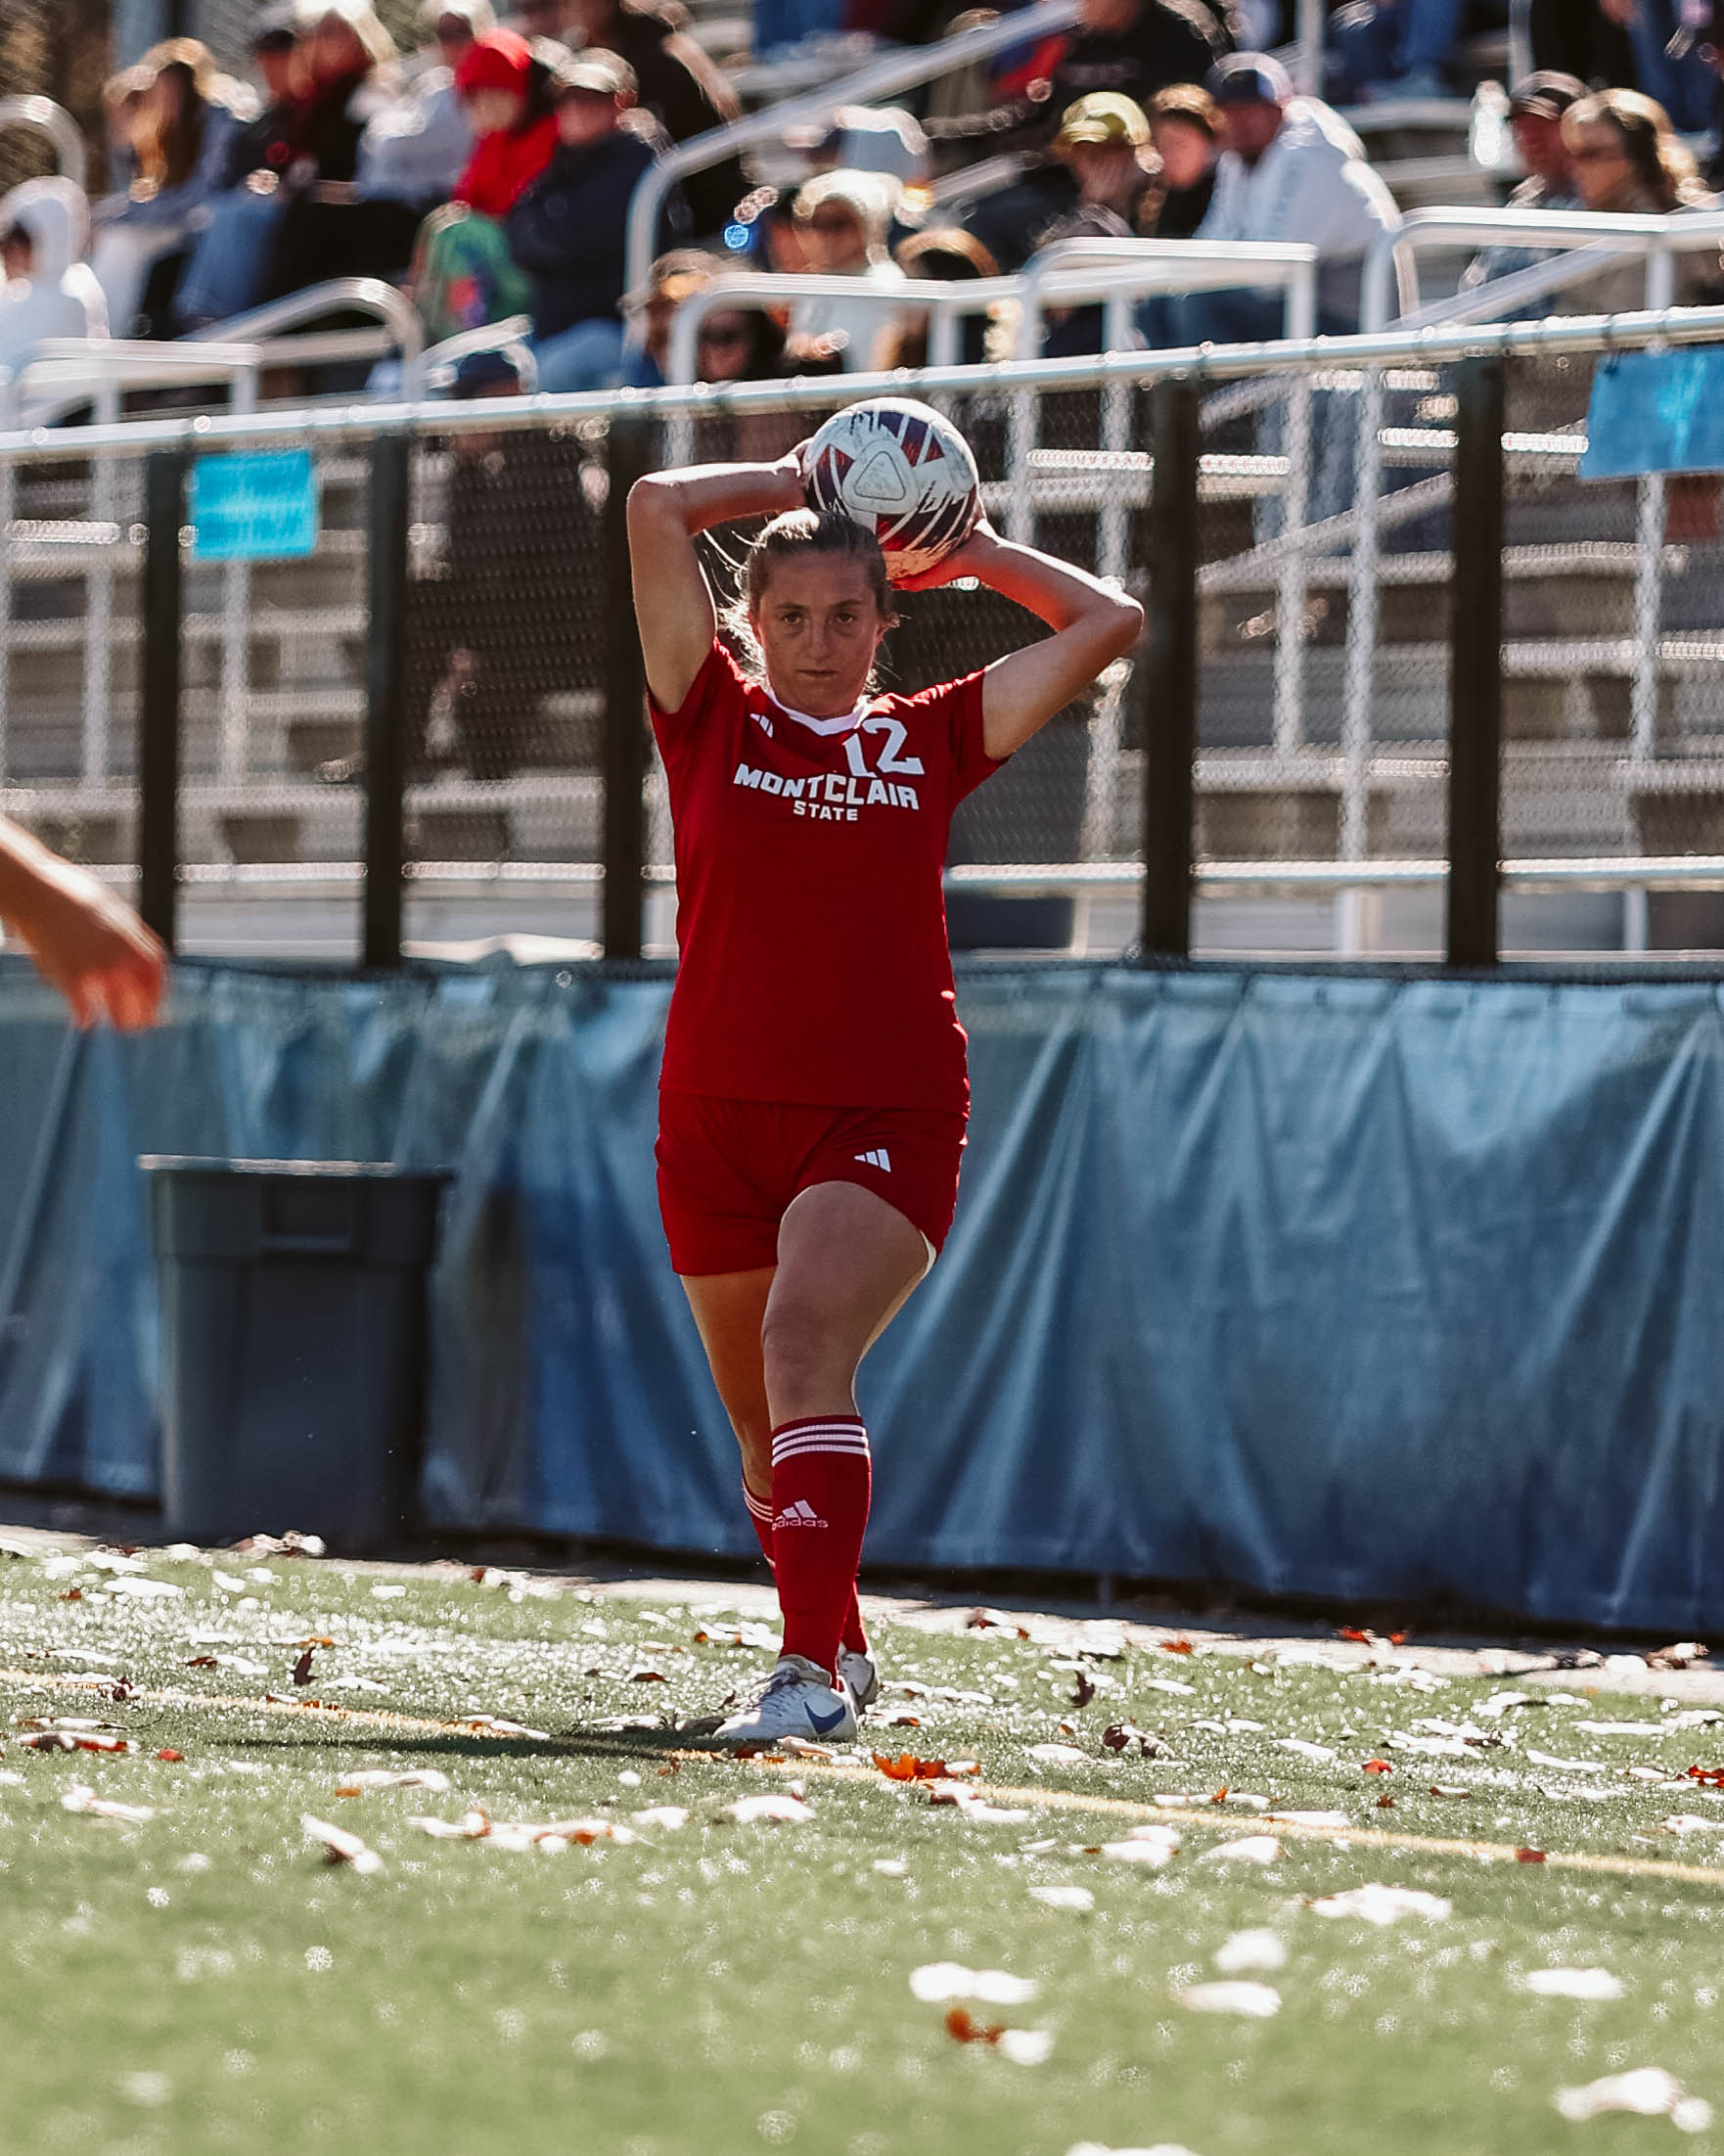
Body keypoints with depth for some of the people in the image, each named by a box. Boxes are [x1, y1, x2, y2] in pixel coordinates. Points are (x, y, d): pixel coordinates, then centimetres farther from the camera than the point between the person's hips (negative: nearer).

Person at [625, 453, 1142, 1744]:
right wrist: (792, 482, 9)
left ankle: (814, 1673, -33)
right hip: (718, 1116, 2)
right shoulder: (713, 720, 6)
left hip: (888, 1120, -2)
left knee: (805, 1348, -25)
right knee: (763, 1416, 13)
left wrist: (978, 554, 14)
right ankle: (838, 1647, 37)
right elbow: (658, 511, -2)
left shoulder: (929, 741, 8)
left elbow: (1109, 625, 10)